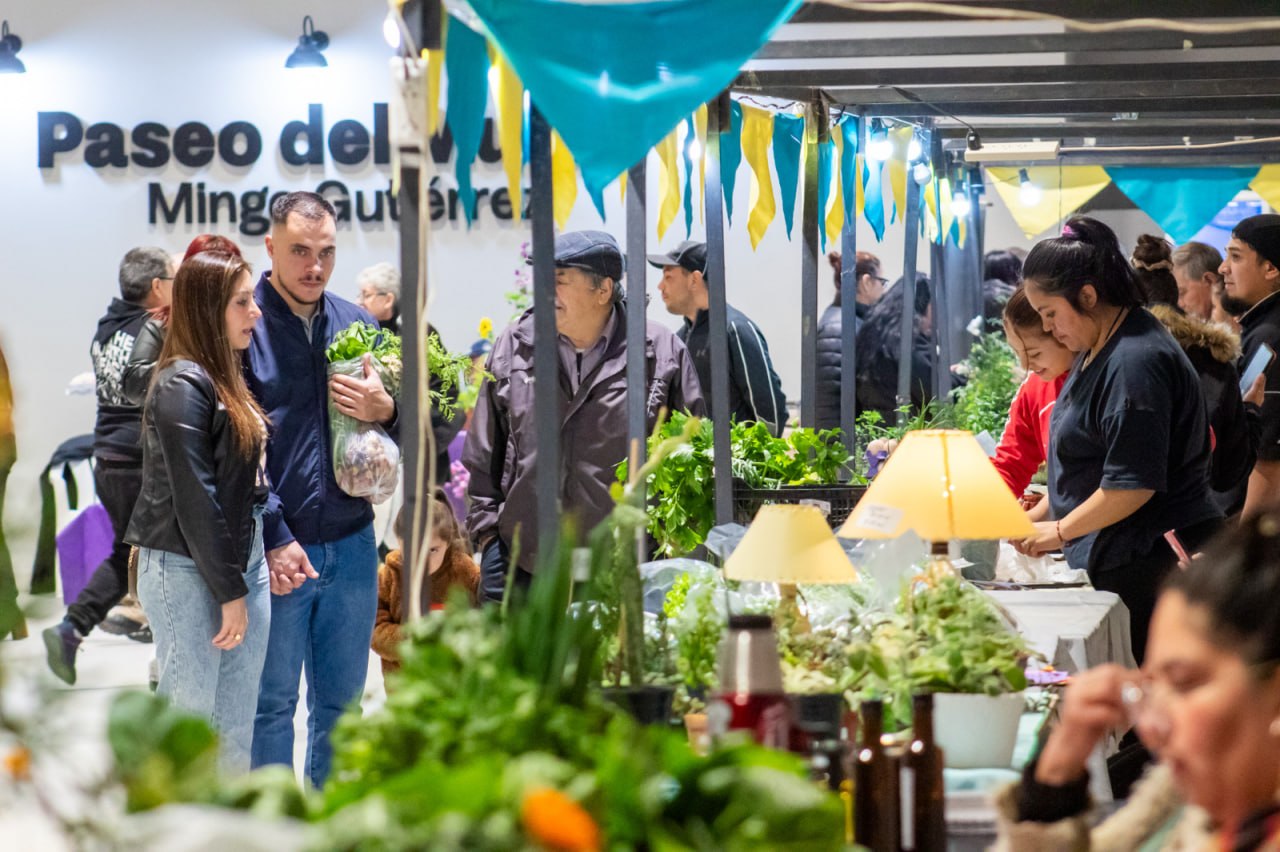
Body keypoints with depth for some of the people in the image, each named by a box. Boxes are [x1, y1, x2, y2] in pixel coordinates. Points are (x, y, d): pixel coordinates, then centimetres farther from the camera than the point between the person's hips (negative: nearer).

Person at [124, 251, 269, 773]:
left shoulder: (227, 379, 14)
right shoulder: (183, 384, -14)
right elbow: (193, 497, -17)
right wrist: (230, 591, -16)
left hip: (242, 562, 9)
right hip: (187, 572, -9)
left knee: (238, 726, 10)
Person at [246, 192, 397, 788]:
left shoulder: (357, 325, 10)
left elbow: (412, 433, 16)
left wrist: (384, 410, -8)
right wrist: (274, 538, -16)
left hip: (351, 544, 5)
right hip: (277, 550, -5)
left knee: (341, 701, 13)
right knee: (272, 703, 3)